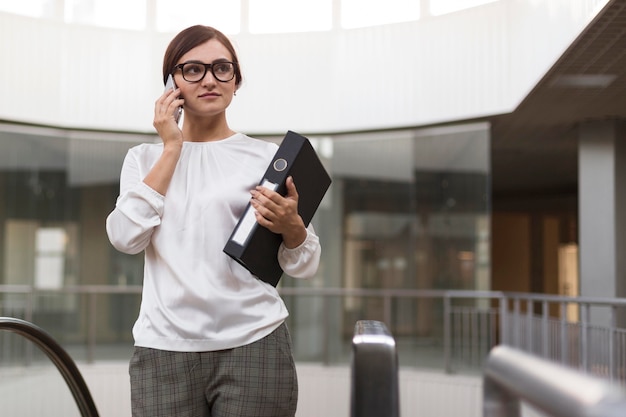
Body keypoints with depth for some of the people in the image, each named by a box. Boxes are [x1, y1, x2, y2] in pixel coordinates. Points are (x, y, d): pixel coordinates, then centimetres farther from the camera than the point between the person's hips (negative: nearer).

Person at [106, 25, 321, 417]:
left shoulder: (267, 157, 3)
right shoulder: (144, 158, 11)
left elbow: (305, 265, 2)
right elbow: (126, 237, -6)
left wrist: (291, 225, -19)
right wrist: (172, 148, -4)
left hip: (254, 344, -1)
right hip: (164, 348, 1)